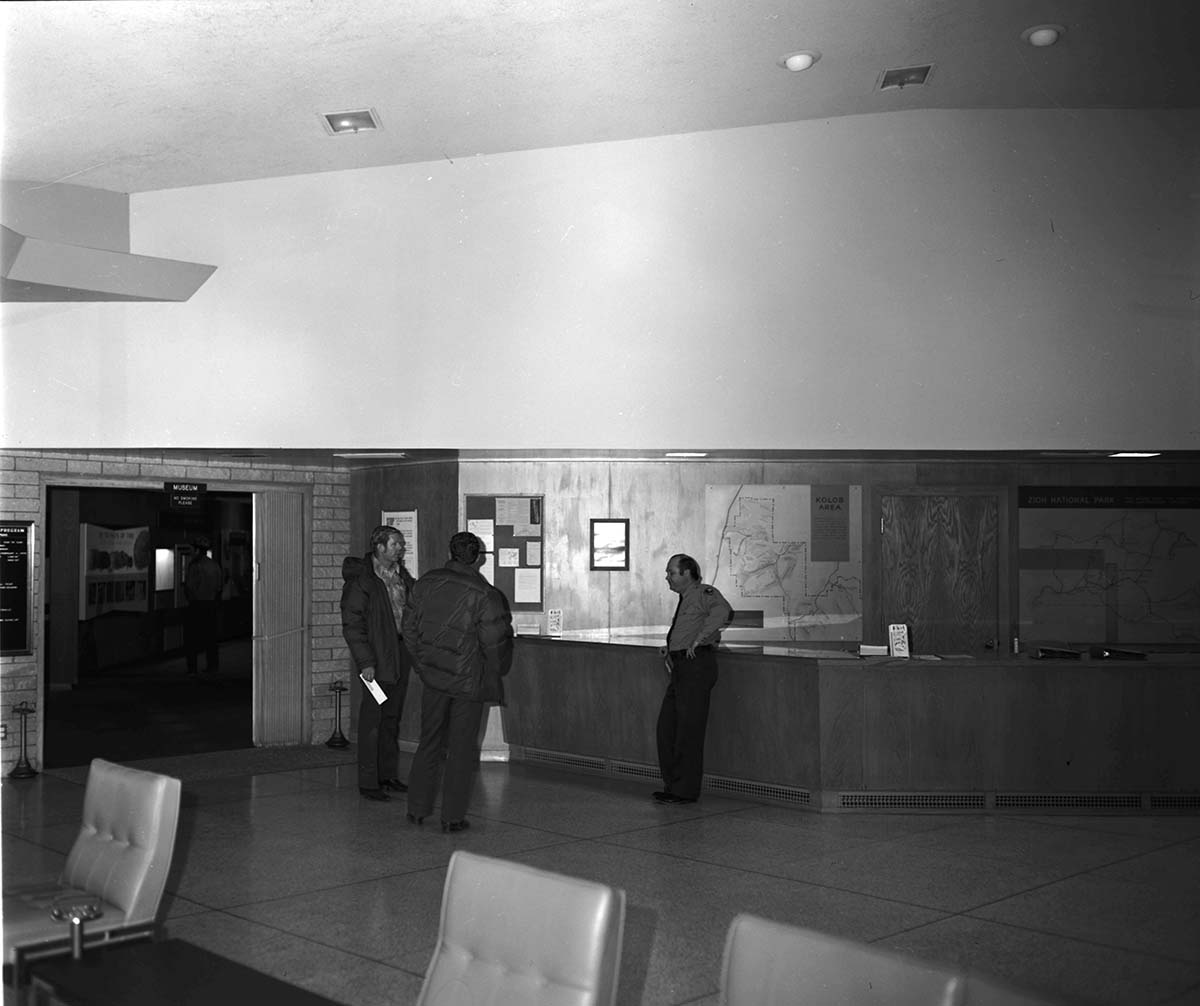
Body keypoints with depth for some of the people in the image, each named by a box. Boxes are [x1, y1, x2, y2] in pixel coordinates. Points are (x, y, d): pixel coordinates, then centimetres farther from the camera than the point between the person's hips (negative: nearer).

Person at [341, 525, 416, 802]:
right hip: (377, 658, -7)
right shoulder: (361, 580, -11)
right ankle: (368, 783, 5)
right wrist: (365, 662, -17)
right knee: (372, 719, -2)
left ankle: (389, 774, 24)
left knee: (392, 717, 14)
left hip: (401, 653, 7)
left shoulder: (402, 576, 11)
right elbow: (351, 625, -13)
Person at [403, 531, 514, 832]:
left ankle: (417, 809, 22)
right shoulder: (484, 595, -16)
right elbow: (496, 643, -13)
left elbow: (409, 626, 7)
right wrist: (495, 675, 6)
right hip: (469, 680, -4)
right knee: (462, 749, 6)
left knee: (430, 742, 17)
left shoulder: (426, 583, 0)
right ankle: (452, 817, 11)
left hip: (432, 675, 5)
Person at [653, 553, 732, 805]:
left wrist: (699, 639, -26)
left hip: (697, 666, -10)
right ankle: (673, 784, 20)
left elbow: (724, 612, -28)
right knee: (666, 726, 11)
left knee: (688, 730, -5)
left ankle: (685, 790, 2)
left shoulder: (704, 593, -7)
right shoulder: (684, 599, 21)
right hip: (680, 668, 10)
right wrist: (670, 647, 21)